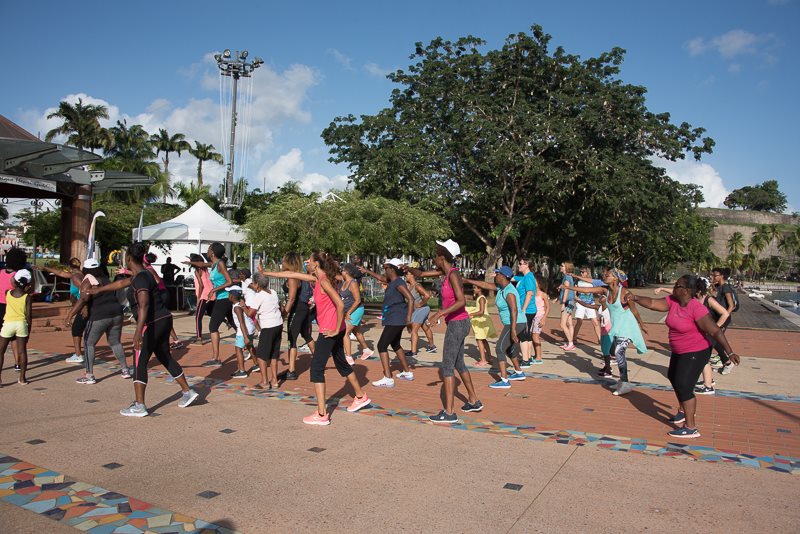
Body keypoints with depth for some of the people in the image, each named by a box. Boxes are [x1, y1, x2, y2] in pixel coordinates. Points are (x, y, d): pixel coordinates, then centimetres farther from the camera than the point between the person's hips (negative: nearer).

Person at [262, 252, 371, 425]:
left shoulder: (324, 281, -17)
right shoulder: (318, 279, 10)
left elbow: (340, 304, -25)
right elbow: (292, 274, 17)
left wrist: (336, 329, -19)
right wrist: (266, 273, 20)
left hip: (329, 330, -10)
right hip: (332, 330, 10)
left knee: (316, 368, -5)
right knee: (341, 363, 23)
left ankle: (321, 414, -4)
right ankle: (360, 396, 38)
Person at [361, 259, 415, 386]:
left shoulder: (399, 282, -17)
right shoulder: (391, 281, 11)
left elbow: (410, 299, -25)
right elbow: (380, 278, 32)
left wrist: (409, 317, -28)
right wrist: (367, 271, 36)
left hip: (396, 320, -10)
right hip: (396, 320, 10)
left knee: (382, 346, -10)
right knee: (395, 345, 23)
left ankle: (388, 378, -12)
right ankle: (407, 372, 32)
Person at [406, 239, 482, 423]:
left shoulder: (453, 274, -19)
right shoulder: (446, 271, 7)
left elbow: (461, 301, -27)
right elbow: (421, 274, 19)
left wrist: (439, 314, -28)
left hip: (457, 324, -9)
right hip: (457, 324, 9)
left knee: (447, 367, -7)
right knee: (458, 364, 20)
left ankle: (449, 413, -4)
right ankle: (474, 401, 32)